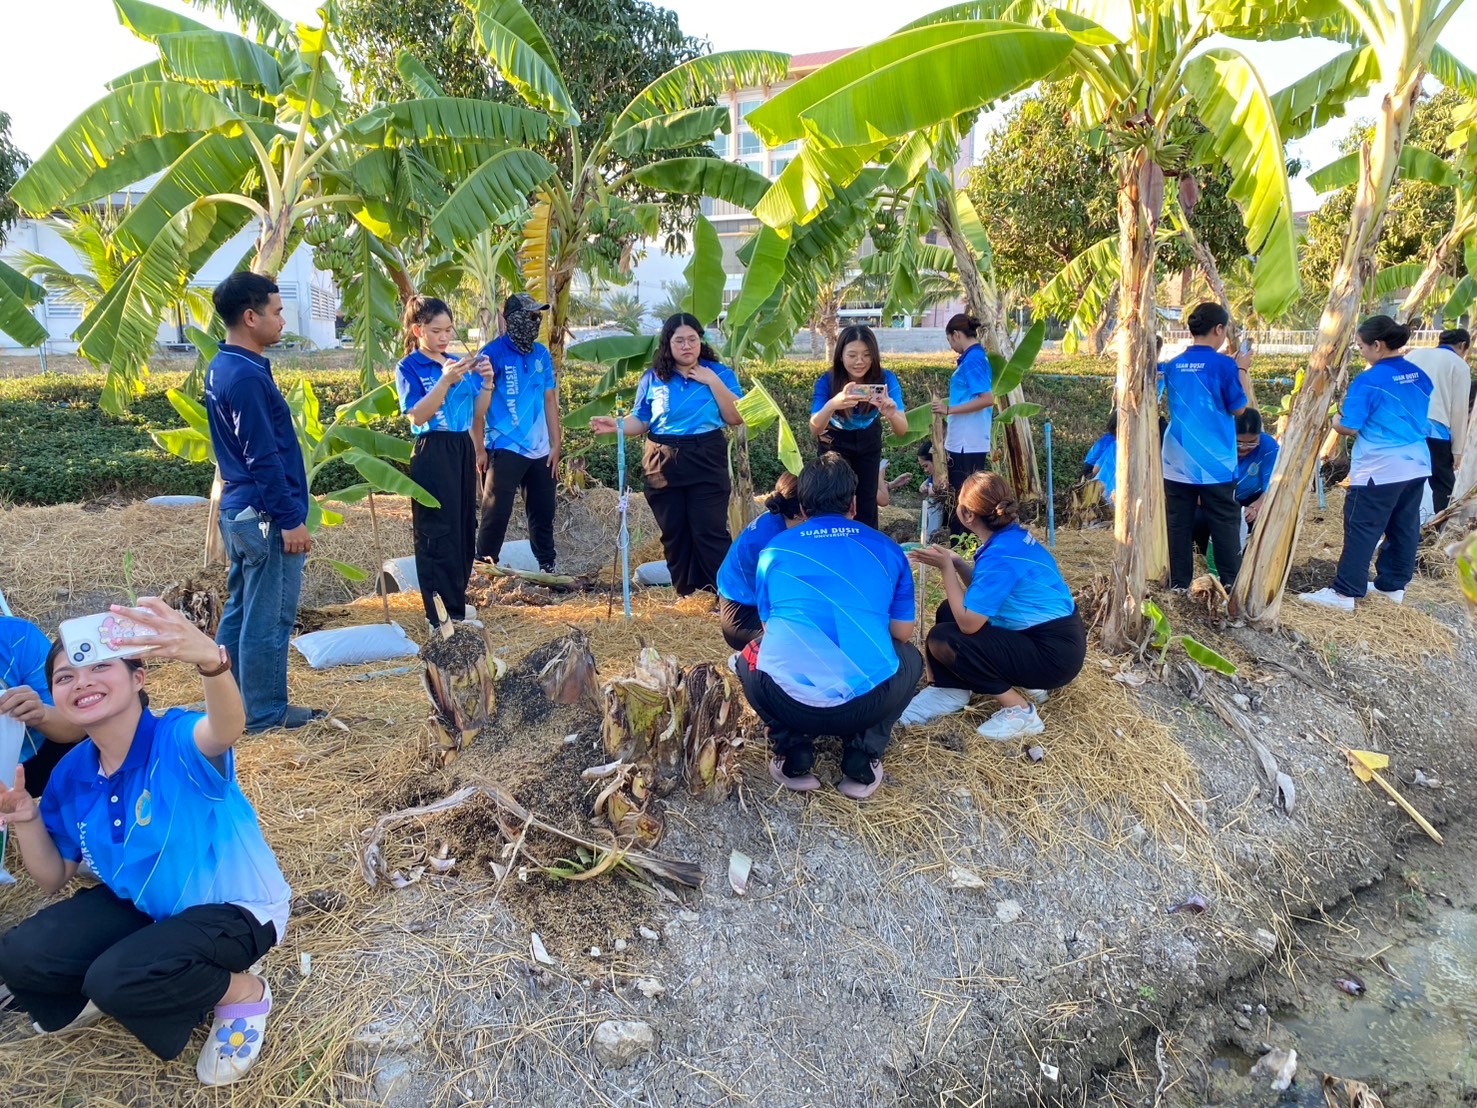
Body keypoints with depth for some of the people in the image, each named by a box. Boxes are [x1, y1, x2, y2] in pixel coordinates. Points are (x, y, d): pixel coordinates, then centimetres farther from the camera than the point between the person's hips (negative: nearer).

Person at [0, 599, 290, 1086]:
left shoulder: (177, 742, -27)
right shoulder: (71, 774, -5)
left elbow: (226, 729, -55)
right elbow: (53, 879, 6)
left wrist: (211, 661, -77)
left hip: (233, 907, -7)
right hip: (141, 904, 7)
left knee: (119, 981, -28)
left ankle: (244, 994, -1)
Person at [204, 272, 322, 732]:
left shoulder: (221, 367, 11)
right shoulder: (247, 375, -20)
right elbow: (265, 458, -22)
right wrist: (290, 519, -18)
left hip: (238, 509, 10)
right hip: (265, 514, -10)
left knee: (240, 608, 17)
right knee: (268, 618, 1)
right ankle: (266, 711, 11)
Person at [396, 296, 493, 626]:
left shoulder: (460, 363, 11)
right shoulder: (409, 367, -5)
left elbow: (478, 414, 10)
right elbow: (417, 416, -16)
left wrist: (486, 382, -7)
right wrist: (445, 381, -24)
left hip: (463, 450, 6)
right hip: (432, 454, -6)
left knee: (464, 527, 12)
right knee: (437, 533, -3)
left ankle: (457, 601, 25)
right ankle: (442, 614, 2)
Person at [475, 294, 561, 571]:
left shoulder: (541, 353, 9)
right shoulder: (492, 353, -7)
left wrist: (556, 444, 9)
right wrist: (479, 448, -9)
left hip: (540, 450, 5)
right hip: (506, 449, -5)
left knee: (543, 512, 12)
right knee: (497, 512, -3)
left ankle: (548, 566, 23)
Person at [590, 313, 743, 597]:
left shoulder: (719, 373, 1)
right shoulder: (653, 378, 6)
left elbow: (737, 418, -6)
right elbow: (641, 421, 8)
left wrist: (713, 381, -12)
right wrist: (616, 425, -12)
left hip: (706, 462, -3)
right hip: (662, 464, 3)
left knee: (710, 532, -8)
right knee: (673, 533, 9)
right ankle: (684, 595, 22)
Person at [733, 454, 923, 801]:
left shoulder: (775, 548, 15)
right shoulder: (887, 549, 15)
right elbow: (902, 632, 23)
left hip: (786, 702, 0)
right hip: (867, 702, 0)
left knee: (751, 655, 33)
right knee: (909, 658, 32)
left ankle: (791, 752, 15)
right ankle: (863, 758, 14)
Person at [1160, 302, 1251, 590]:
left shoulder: (1172, 365, 4)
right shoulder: (1224, 365, -10)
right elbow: (1238, 408, -2)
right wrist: (1242, 370, 8)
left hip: (1177, 465, 4)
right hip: (1215, 465, -4)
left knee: (1179, 528, 7)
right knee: (1225, 528, 6)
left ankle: (1178, 587, 11)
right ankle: (1232, 587, 12)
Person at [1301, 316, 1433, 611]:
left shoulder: (1368, 381, -15)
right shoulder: (1420, 376, 8)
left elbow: (1348, 426, -15)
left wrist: (1333, 419, 5)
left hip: (1379, 470, -8)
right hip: (1417, 464, 8)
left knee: (1362, 531, -5)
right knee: (1405, 529, 14)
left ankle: (1344, 593, -3)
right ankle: (1393, 585, 25)